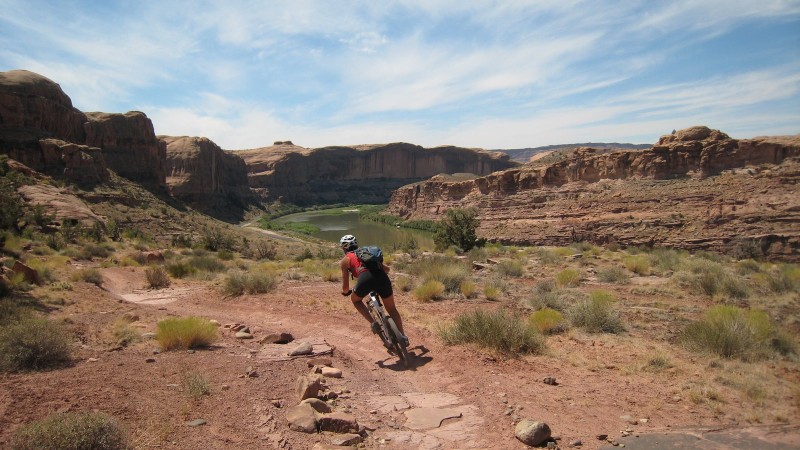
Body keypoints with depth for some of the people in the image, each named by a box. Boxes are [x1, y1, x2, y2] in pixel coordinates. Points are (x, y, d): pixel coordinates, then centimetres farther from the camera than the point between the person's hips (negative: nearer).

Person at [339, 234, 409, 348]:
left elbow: (345, 287, 21)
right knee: (392, 309, 23)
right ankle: (403, 336, 21)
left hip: (365, 279, -4)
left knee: (355, 300, 29)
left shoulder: (345, 260, 23)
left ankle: (373, 323, 14)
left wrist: (346, 292, 44)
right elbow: (387, 269, 36)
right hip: (382, 277, 4)